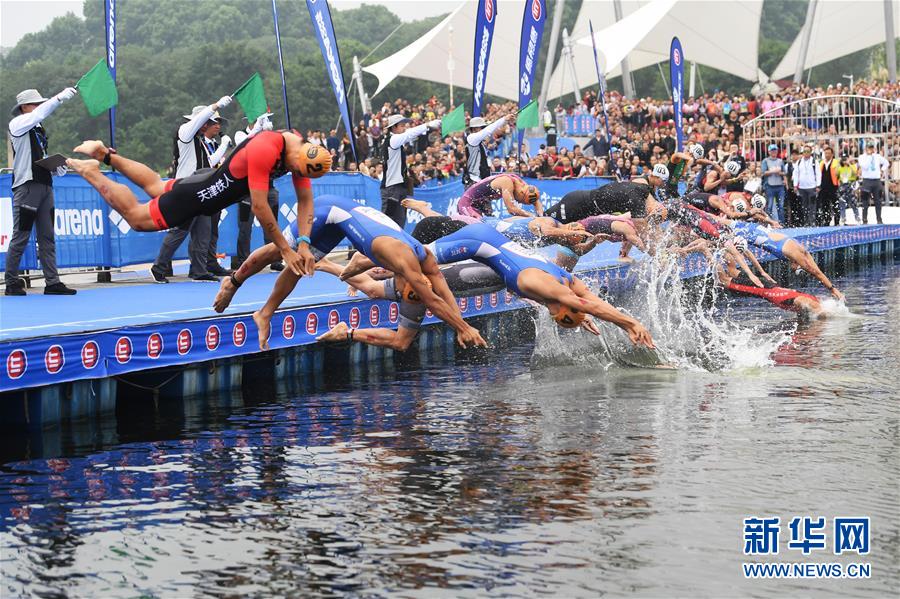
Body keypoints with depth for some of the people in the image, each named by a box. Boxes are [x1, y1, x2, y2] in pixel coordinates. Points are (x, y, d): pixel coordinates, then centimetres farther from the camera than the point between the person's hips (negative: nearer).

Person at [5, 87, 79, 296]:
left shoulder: (40, 130, 21)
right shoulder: (17, 124, -1)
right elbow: (38, 114, -19)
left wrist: (56, 169, 7)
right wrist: (60, 97, -24)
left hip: (45, 185, 7)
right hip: (26, 186, -7)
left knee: (47, 237, 5)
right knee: (20, 237, -4)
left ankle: (52, 282, 5)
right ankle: (12, 282, 3)